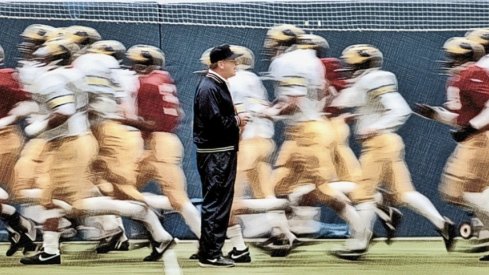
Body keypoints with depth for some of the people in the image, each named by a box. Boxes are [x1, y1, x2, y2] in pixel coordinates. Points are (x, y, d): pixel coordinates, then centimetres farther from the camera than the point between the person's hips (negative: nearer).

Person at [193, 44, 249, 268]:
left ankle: (212, 250, 19)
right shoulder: (208, 88, -17)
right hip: (214, 155, -10)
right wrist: (236, 120, -12)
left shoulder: (219, 85, 16)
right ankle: (209, 255, -6)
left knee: (220, 202, 14)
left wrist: (236, 119, 3)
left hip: (222, 153, 10)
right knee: (215, 204, -8)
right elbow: (214, 121, -25)